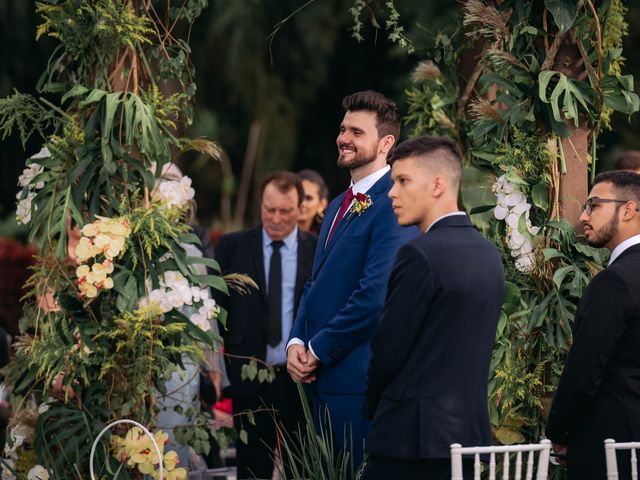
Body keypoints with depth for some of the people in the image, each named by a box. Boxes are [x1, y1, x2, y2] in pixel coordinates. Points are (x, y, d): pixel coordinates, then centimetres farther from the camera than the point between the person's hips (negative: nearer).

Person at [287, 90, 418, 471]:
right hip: (323, 377, 9)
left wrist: (319, 350, -13)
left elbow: (375, 294, -21)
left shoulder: (392, 205, -14)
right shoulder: (339, 206, 18)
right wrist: (297, 341, 4)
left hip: (359, 378, -9)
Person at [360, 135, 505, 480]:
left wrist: (372, 409, 7)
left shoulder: (421, 254, -15)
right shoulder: (488, 254, 11)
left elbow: (388, 351, -12)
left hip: (410, 437, -8)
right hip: (471, 432, 8)